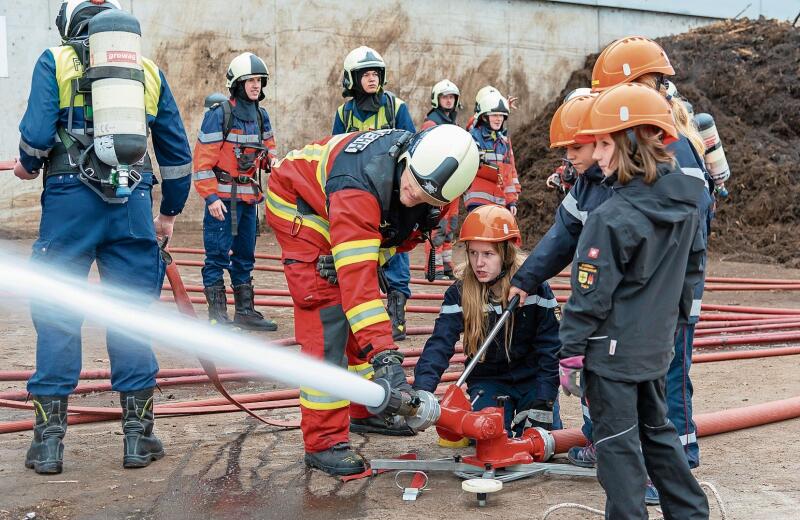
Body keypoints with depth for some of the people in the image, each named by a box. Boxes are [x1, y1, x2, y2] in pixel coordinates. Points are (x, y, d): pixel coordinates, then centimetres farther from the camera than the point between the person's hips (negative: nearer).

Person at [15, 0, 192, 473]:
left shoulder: (55, 61, 6)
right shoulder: (149, 70, 15)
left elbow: (36, 134, -6)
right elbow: (177, 151, 16)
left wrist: (28, 166, 15)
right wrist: (171, 211, 27)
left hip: (70, 200, -2)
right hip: (133, 204, 2)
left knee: (57, 317, 6)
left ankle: (49, 441, 8)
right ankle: (138, 438, 11)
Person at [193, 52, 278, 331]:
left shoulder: (261, 116, 10)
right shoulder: (219, 115, -11)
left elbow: (267, 149, 23)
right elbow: (203, 159, -12)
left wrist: (273, 162, 0)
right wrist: (211, 197, -16)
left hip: (249, 196, 7)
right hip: (223, 196, -7)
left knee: (245, 256, 14)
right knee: (218, 255, -4)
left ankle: (245, 311, 23)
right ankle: (217, 314, 3)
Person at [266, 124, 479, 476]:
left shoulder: (434, 178, -20)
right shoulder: (360, 184, -44)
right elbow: (356, 275, -49)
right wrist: (384, 355, -54)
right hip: (300, 205, -8)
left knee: (363, 315, 11)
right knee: (327, 320, -17)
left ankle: (365, 411, 29)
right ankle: (322, 443, -12)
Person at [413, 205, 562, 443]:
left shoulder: (534, 286, -14)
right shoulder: (459, 293, -12)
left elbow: (549, 346, -10)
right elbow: (440, 345, -21)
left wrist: (543, 402, -16)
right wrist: (421, 392, -37)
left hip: (532, 378, 0)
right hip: (488, 381, 0)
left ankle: (525, 416, 21)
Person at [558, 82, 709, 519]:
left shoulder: (612, 218, -22)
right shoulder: (686, 204, 1)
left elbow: (590, 295, -18)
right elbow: (693, 269, 14)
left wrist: (570, 355, -11)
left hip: (611, 350, -8)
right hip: (656, 347, 8)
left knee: (617, 443, 4)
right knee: (656, 429, 22)